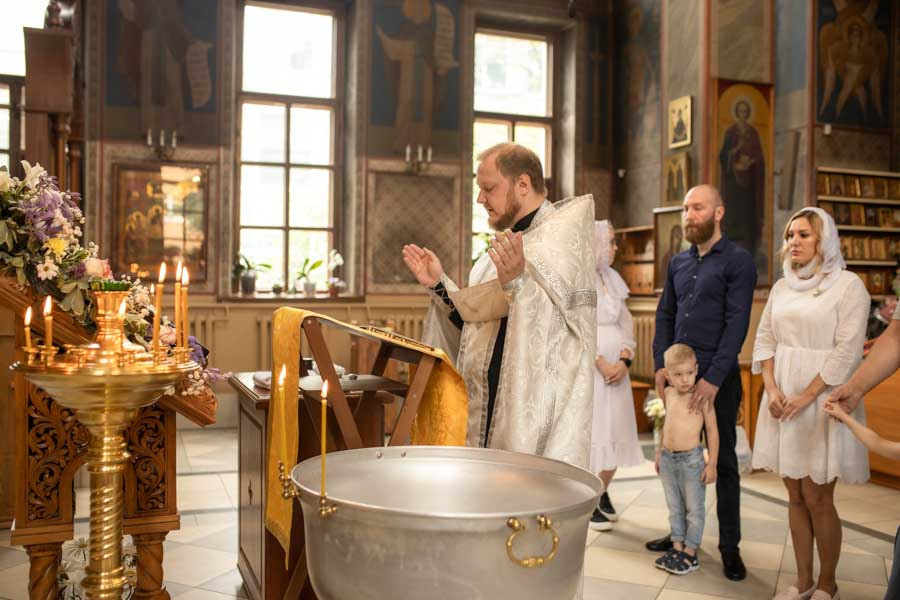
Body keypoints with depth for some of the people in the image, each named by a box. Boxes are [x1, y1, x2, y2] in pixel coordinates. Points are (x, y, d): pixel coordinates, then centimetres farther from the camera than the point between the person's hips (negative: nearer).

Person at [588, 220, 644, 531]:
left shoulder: (612, 278, 14)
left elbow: (627, 323, 12)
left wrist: (624, 361, -3)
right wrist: (601, 363, -16)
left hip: (616, 369, 6)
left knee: (615, 430, 8)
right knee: (591, 431, -3)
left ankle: (603, 494, 24)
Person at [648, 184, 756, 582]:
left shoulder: (737, 261, -6)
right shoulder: (678, 263, 11)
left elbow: (737, 324, -13)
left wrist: (714, 378, -19)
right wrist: (661, 365, 0)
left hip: (718, 377, -5)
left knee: (723, 460, 5)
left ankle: (730, 546, 17)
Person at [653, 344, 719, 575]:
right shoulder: (668, 394, 5)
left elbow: (712, 430, -10)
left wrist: (712, 463, -11)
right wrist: (659, 451, 21)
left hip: (692, 459, -6)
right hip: (668, 460, 6)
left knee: (694, 508, 6)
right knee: (674, 507, 16)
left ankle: (690, 553, 15)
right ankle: (677, 547, 27)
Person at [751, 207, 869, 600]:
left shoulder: (848, 285, -5)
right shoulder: (782, 287, 12)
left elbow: (847, 351, -12)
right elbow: (764, 340, 10)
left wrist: (805, 397, -15)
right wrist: (772, 389, -4)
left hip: (821, 401, -5)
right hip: (783, 400, 5)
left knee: (817, 498, 0)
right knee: (795, 497, 9)